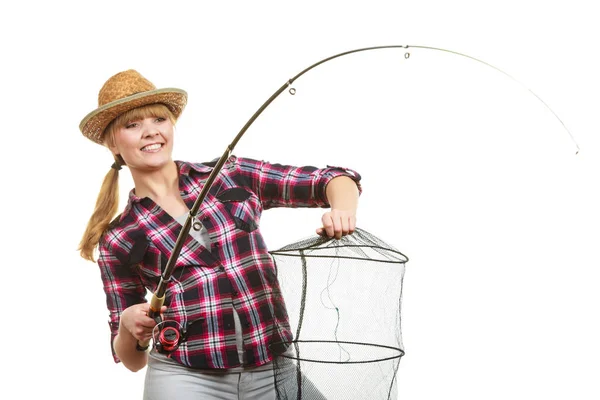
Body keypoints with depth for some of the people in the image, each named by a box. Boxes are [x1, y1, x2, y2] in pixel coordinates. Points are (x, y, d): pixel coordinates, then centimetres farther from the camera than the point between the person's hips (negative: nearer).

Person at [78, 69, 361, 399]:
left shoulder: (230, 175, 5)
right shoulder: (118, 240, 4)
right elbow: (130, 359, 8)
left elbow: (334, 178, 5)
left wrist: (343, 210, -17)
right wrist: (128, 326, -14)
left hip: (273, 374, 1)